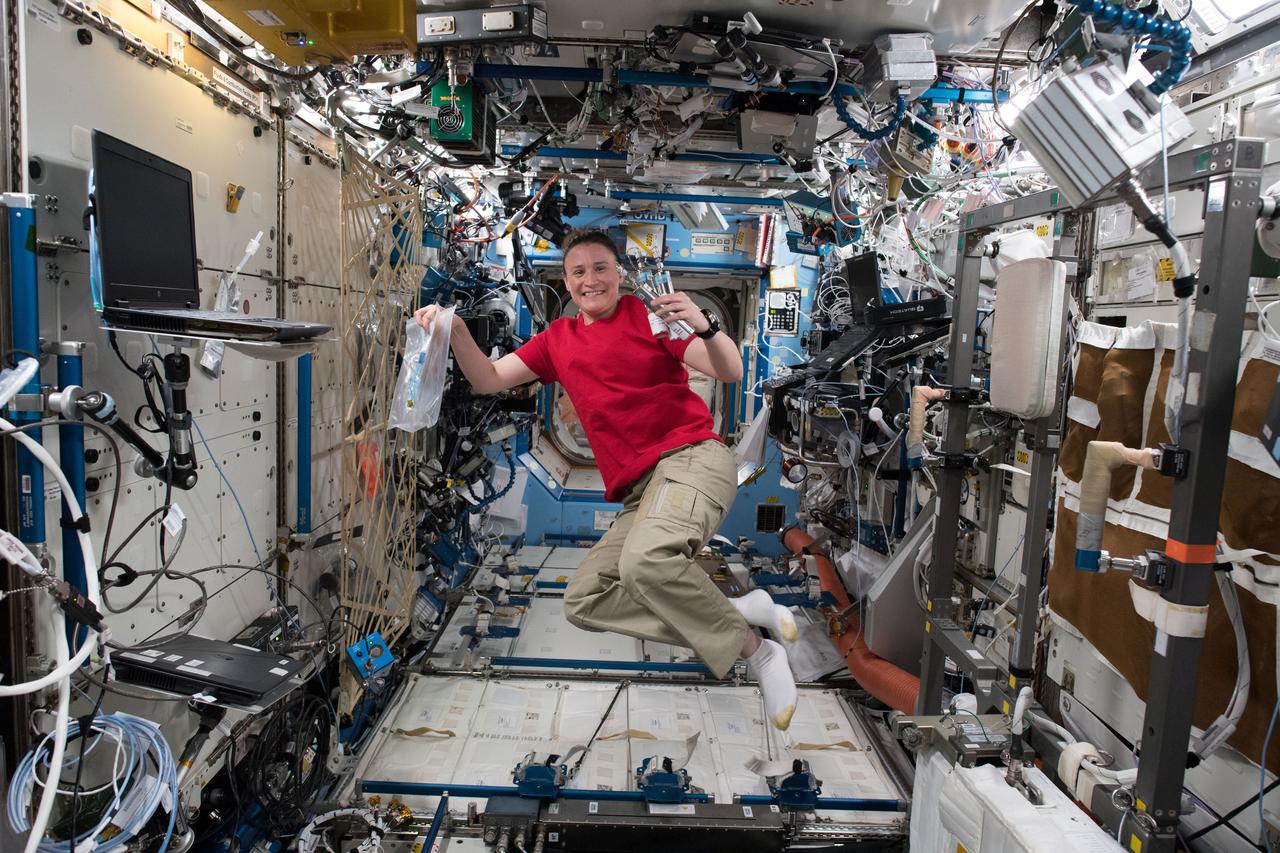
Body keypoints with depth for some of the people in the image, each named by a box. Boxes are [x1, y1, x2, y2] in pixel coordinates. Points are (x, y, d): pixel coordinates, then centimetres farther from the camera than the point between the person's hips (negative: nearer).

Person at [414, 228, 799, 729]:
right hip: (636, 490, 7)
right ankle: (741, 609, -5)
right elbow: (488, 381, 14)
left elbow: (731, 373, -5)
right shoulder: (558, 340, 18)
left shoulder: (648, 316, 1)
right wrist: (457, 332, -4)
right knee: (582, 602, -4)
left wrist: (703, 326, -25)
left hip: (691, 458, -7)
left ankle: (757, 653, -14)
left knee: (645, 559, -35)